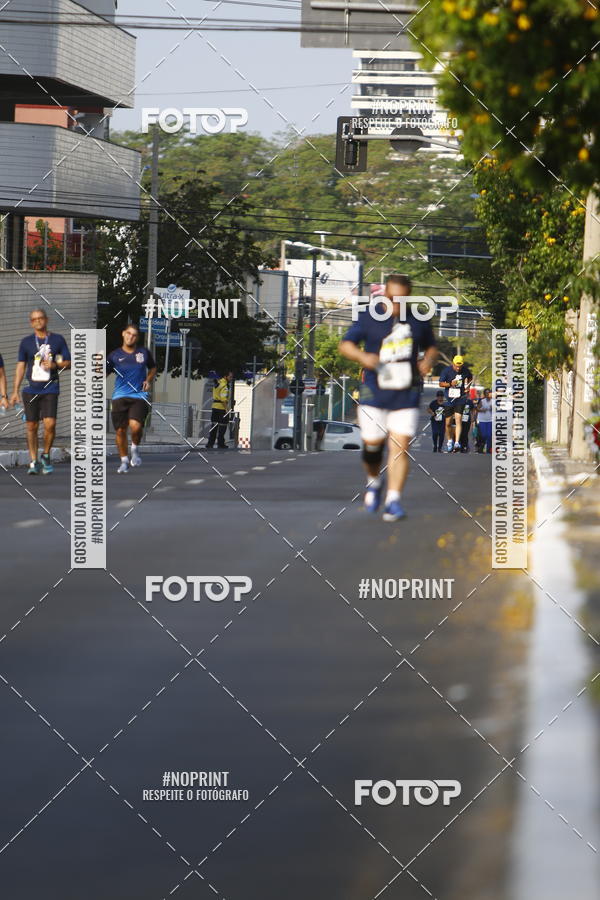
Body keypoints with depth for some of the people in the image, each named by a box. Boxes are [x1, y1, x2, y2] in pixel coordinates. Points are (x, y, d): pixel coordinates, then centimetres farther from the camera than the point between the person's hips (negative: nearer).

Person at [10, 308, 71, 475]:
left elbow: (68, 363, 8)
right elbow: (20, 366, 9)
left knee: (50, 424, -14)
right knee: (32, 427, 1)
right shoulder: (26, 342, 8)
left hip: (50, 389, -2)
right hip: (31, 390, 2)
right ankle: (33, 462, 11)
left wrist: (55, 365, -13)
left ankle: (46, 456, 9)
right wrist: (15, 391, 4)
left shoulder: (58, 340, 5)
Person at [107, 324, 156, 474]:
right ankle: (124, 460, 21)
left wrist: (149, 380, 6)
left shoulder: (144, 352, 6)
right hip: (120, 397, 1)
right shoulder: (115, 355, 3)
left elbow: (153, 368, 24)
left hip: (139, 396, -1)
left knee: (135, 426, -22)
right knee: (120, 430, 2)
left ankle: (135, 448, 10)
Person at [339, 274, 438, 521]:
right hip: (374, 393, 0)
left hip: (406, 396, 0)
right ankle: (373, 482, 34)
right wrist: (362, 357, -17)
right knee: (372, 445, 3)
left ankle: (393, 499, -8)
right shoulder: (369, 318, 0)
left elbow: (431, 347, 21)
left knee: (399, 447, -10)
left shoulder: (418, 321, 6)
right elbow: (345, 344, 3)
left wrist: (428, 360, -2)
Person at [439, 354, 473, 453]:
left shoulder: (465, 370, -5)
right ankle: (449, 441, 31)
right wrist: (450, 384, -22)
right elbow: (441, 384, -4)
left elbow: (470, 378, 17)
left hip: (460, 399, -1)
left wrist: (467, 386, -2)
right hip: (449, 399, 1)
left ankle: (457, 443, -20)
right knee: (448, 423, 7)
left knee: (458, 420, -16)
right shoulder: (446, 370, -9)